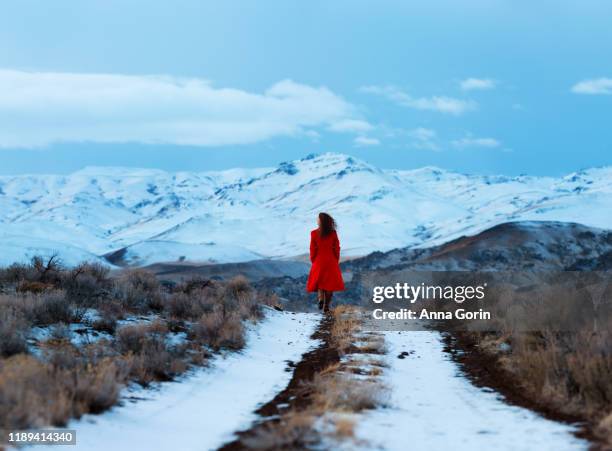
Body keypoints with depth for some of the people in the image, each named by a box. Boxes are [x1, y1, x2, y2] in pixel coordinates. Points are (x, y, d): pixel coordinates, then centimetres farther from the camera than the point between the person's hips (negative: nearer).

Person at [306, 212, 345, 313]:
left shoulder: (314, 233, -9)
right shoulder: (333, 233, -4)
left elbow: (313, 249, -4)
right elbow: (336, 249, 0)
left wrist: (313, 261, 9)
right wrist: (336, 261, 12)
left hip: (319, 261, -1)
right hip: (331, 261, 1)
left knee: (319, 282, 14)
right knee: (330, 283, 9)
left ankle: (320, 298, -11)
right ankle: (326, 306, 7)